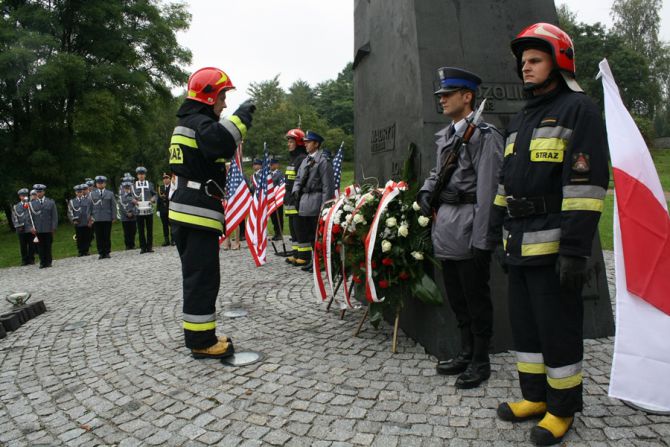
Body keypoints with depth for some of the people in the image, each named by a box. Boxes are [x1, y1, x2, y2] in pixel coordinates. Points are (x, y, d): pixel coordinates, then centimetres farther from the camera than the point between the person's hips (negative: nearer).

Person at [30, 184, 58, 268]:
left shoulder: (51, 202, 6)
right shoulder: (32, 204, 7)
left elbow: (54, 216, 4)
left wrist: (54, 227, -3)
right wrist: (32, 227, -3)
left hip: (48, 229, -1)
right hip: (38, 230, 1)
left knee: (48, 246, 5)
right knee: (40, 247, 2)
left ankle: (48, 262, 13)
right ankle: (42, 262, 8)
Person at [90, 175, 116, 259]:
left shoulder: (110, 194, 10)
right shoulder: (92, 194, 10)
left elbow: (113, 206, 7)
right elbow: (90, 206, 9)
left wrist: (114, 217, 0)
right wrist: (90, 216, -1)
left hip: (107, 218, 0)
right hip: (96, 219, 0)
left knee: (107, 236, 2)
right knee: (99, 237, 1)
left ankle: (107, 252, 10)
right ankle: (101, 253, 8)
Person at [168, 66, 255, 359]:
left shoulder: (185, 123, 23)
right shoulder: (200, 123, -11)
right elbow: (221, 143, -33)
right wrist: (240, 117, -20)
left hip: (183, 211, 11)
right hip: (199, 212, -11)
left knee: (195, 277, 15)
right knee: (203, 279, -5)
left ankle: (198, 336, 23)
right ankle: (201, 342, 2)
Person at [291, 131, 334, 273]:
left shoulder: (323, 160, -8)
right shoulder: (306, 160, 17)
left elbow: (327, 184, -12)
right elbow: (298, 177, 20)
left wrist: (325, 205, -15)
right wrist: (296, 190, 0)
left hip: (315, 200, -9)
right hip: (304, 200, 9)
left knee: (316, 230, -4)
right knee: (301, 228, 14)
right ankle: (304, 257, 27)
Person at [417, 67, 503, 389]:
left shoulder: (484, 135, -10)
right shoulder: (445, 135, 15)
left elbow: (488, 191, -16)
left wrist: (481, 241, -19)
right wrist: (426, 191, 7)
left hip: (468, 226, -8)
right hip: (445, 225, 8)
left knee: (476, 298, 4)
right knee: (456, 297, 16)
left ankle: (480, 361, 20)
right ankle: (466, 353, 32)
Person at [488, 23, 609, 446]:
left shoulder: (579, 110, -6)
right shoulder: (520, 121, 19)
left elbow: (587, 184, -16)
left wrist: (575, 250, -21)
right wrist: (500, 235, 17)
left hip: (554, 246, -8)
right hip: (520, 247, 8)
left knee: (558, 328, 2)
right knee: (525, 325, 15)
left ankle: (563, 408, 20)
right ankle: (536, 397, 30)